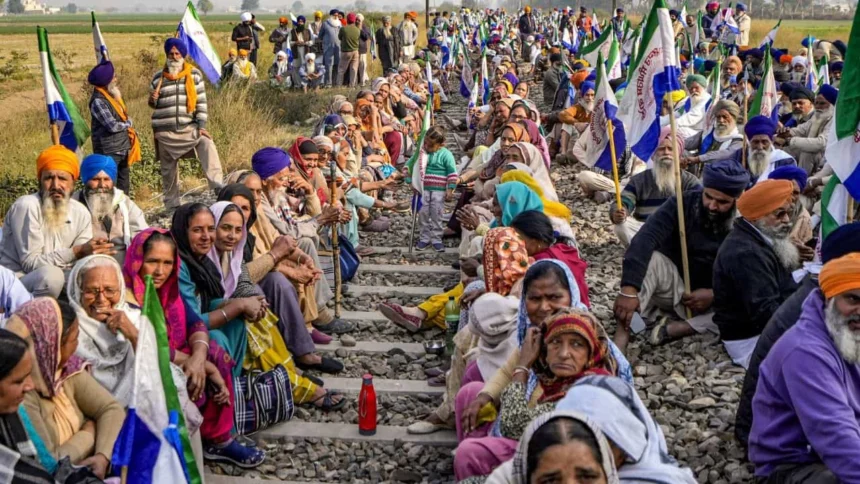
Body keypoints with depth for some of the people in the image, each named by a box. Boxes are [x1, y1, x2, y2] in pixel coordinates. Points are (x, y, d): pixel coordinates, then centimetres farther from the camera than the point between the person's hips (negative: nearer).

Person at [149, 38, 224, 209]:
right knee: (168, 169, 7)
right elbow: (154, 104, 15)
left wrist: (201, 125, -8)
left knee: (207, 145, -27)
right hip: (165, 131, 1)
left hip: (189, 127, -1)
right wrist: (152, 100, -9)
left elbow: (201, 102, 0)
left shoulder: (194, 75, 2)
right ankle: (172, 204, 18)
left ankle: (217, 186, -29)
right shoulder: (158, 78, 4)